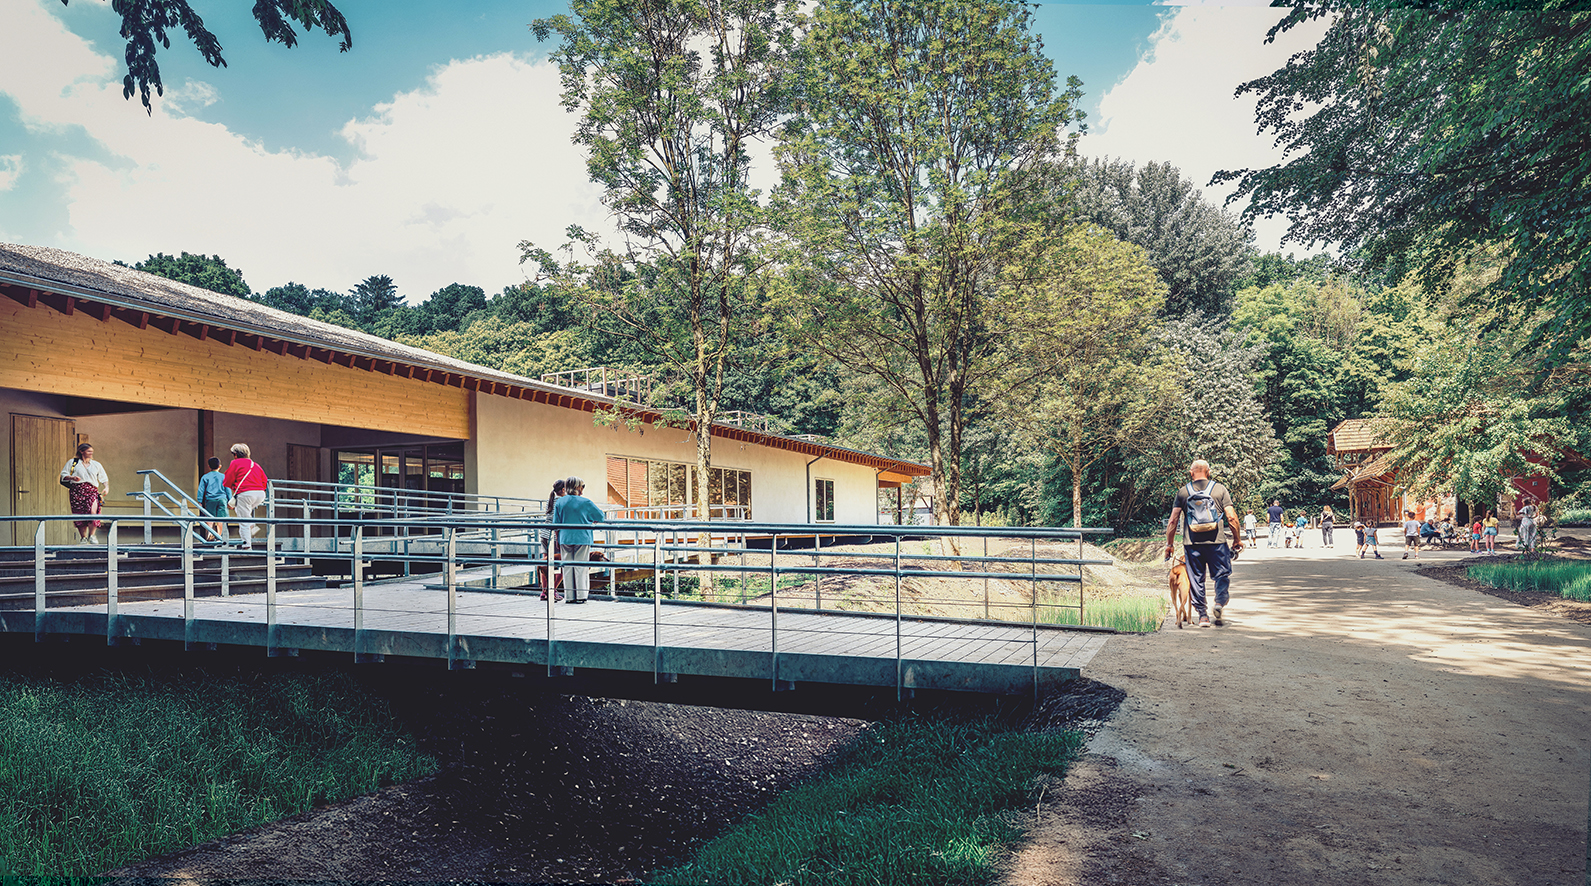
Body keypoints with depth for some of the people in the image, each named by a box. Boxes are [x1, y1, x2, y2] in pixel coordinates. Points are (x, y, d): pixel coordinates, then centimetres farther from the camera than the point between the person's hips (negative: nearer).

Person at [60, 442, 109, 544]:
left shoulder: (96, 465, 20)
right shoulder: (72, 463, 14)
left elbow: (104, 479, 22)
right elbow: (63, 475, 11)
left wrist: (106, 487, 4)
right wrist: (72, 478, -10)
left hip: (92, 490, 0)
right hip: (77, 491, 0)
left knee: (93, 511, -22)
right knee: (79, 514, -3)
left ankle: (91, 535, -7)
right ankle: (83, 538, 11)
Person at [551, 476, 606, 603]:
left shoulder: (559, 502, 3)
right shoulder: (585, 502, -5)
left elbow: (556, 524, 5)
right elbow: (601, 516, 5)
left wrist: (558, 540, 14)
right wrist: (592, 521, 25)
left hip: (565, 539, 3)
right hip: (582, 539, -3)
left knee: (567, 568, 8)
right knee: (581, 567, 3)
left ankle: (570, 596, 10)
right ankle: (581, 595, 2)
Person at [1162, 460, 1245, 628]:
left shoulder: (1183, 492, 6)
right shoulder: (1220, 489, 3)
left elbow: (1173, 521, 2)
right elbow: (1231, 517, -2)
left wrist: (1169, 544, 10)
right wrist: (1237, 540, 10)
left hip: (1192, 543, 1)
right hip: (1217, 542, -1)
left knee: (1196, 578, 8)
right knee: (1222, 574, 12)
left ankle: (1202, 614, 8)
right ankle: (1220, 603, -10)